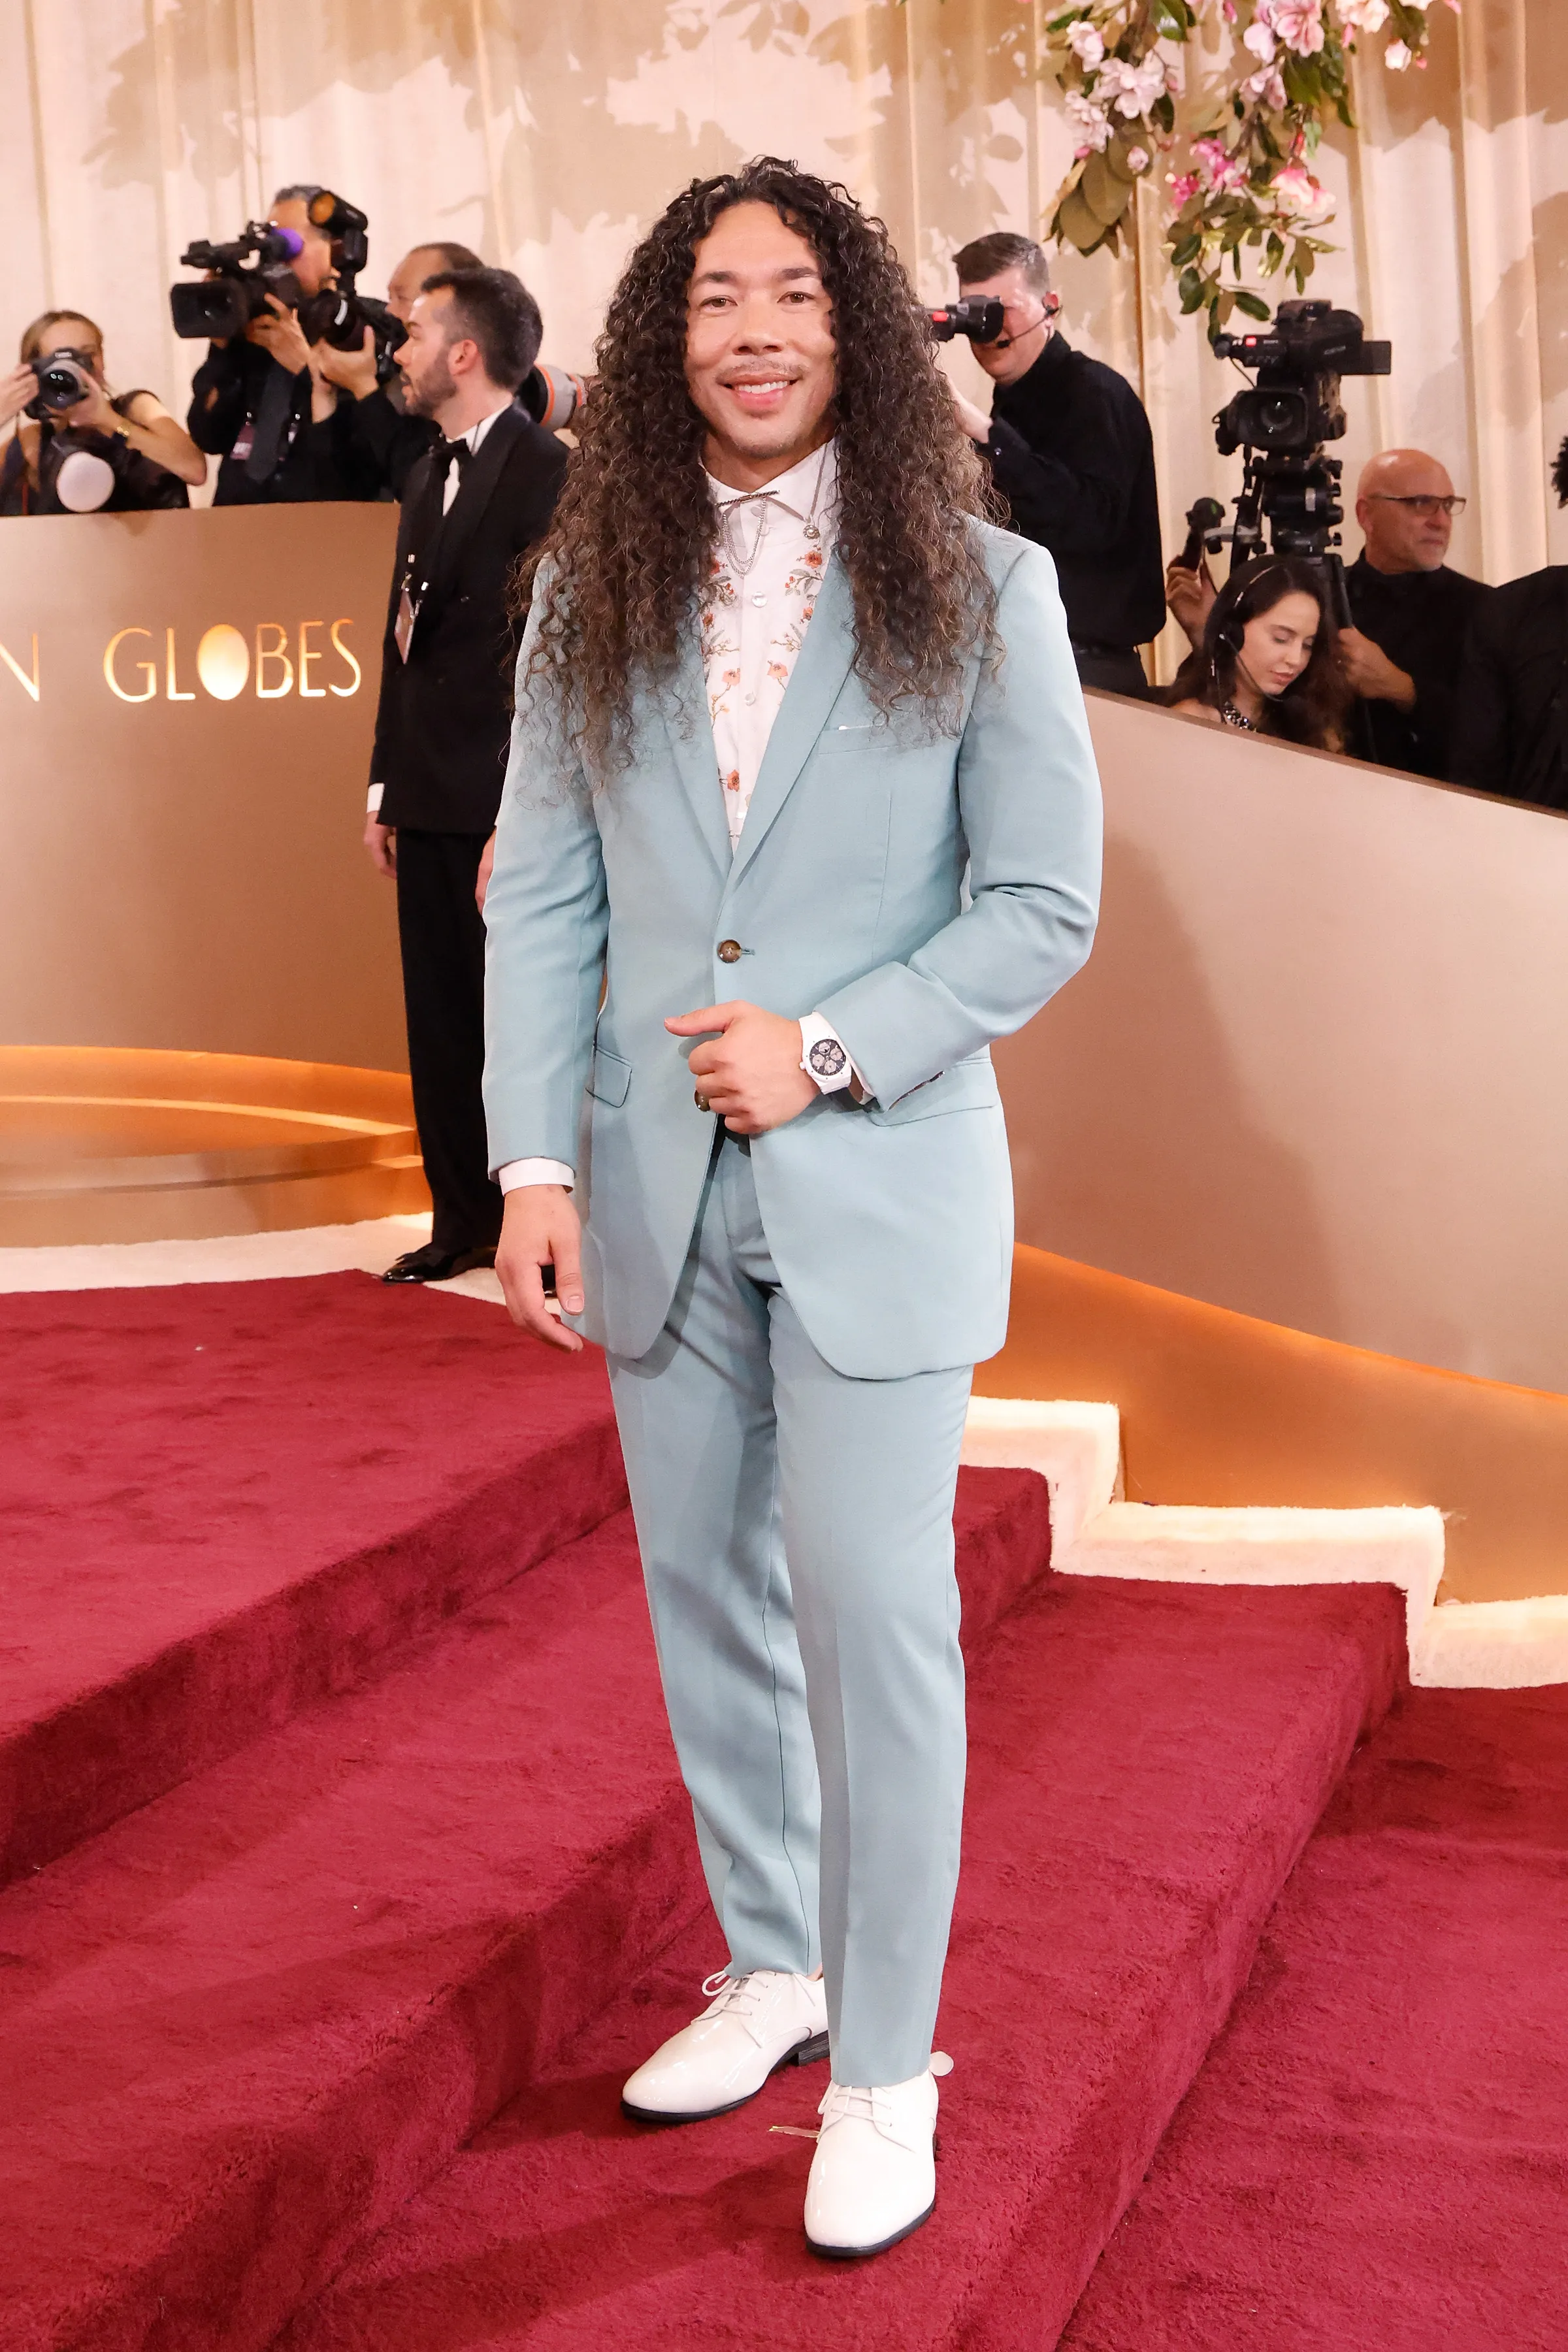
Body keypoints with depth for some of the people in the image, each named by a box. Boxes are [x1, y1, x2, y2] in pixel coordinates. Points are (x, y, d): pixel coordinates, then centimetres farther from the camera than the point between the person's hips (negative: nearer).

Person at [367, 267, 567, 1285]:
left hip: (504, 800, -8)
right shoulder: (430, 475, 15)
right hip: (431, 798, 8)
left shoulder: (546, 472, -12)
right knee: (441, 1012, 12)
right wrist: (386, 789, 15)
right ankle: (465, 1217, 22)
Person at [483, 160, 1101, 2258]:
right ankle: (770, 1963, 34)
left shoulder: (979, 587, -3)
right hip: (659, 1191, 4)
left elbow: (1045, 901, -5)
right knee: (707, 1594, 15)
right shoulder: (592, 593, 5)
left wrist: (826, 1047, -16)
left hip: (878, 1181, -3)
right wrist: (535, 1162, -7)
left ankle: (884, 2063, 14)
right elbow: (540, 898, 3)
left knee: (873, 1615, -1)